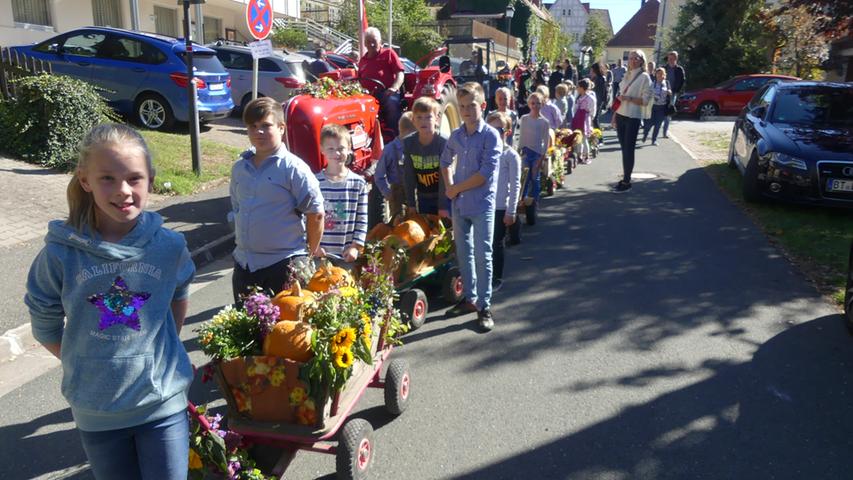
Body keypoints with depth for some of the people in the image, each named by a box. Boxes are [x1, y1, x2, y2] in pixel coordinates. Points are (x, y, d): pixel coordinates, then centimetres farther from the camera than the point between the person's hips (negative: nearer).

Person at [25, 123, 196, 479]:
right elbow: (46, 327, 2)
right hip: (95, 409, 1)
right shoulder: (60, 253, -13)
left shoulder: (169, 245, -11)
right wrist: (84, 367, 1)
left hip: (163, 401, 0)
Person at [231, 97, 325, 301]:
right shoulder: (239, 168, 8)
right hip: (244, 263, 7)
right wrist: (241, 243, 17)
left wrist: (311, 253, -4)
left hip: (283, 264, -6)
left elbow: (316, 213, -11)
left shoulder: (293, 168, -13)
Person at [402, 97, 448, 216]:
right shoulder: (408, 143, -6)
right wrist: (411, 204, -3)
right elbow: (408, 176, -3)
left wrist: (443, 206, -16)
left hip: (443, 197, -4)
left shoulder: (443, 142, -17)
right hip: (423, 198, 4)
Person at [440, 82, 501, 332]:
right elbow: (446, 162, 23)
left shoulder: (491, 136, -10)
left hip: (482, 204, -5)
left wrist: (456, 188, -10)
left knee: (482, 255, -2)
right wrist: (449, 187, 6)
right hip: (459, 204, 6)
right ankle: (470, 298, 28)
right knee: (463, 253, 13)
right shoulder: (456, 135, 7)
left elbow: (486, 173, -18)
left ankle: (484, 306, 6)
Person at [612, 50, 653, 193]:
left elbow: (646, 100, -11)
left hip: (633, 118, -6)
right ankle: (625, 178, 16)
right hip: (620, 115, 6)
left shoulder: (645, 77, -6)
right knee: (624, 148, 9)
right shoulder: (626, 76, 13)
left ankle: (627, 181, 1)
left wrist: (629, 98, -21)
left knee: (629, 149, -4)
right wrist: (615, 114, 12)